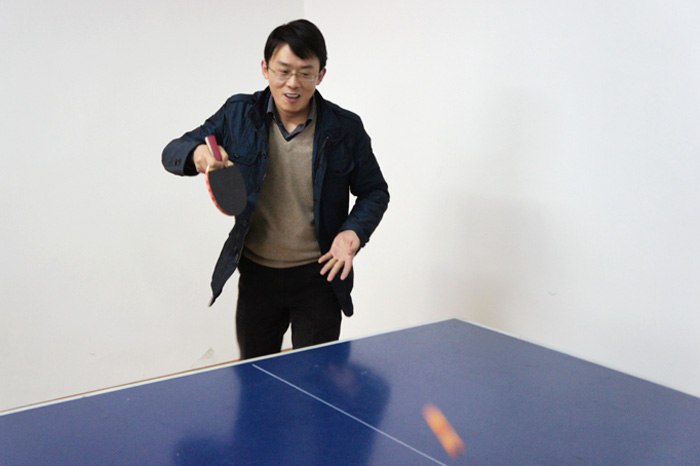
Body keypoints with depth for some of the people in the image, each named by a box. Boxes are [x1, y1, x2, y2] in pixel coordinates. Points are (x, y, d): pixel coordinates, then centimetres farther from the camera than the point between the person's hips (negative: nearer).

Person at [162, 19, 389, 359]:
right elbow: (172, 153, -1)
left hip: (318, 276, -2)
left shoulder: (345, 128, -7)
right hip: (256, 274, 3)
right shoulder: (238, 114, -3)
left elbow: (375, 191, 3)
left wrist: (354, 232, -16)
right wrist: (197, 153, -26)